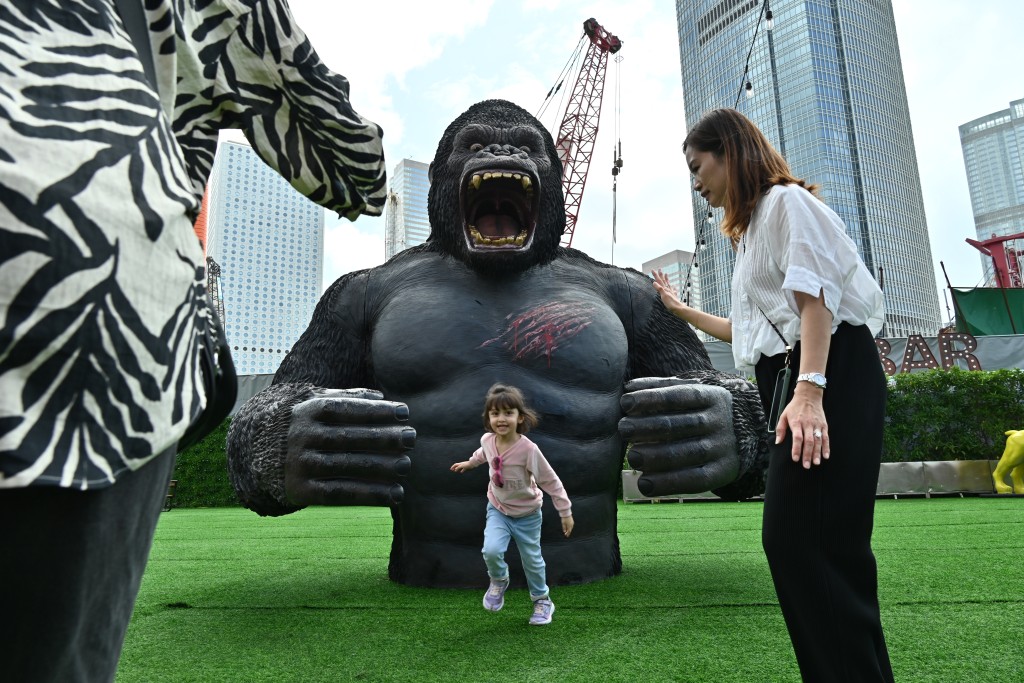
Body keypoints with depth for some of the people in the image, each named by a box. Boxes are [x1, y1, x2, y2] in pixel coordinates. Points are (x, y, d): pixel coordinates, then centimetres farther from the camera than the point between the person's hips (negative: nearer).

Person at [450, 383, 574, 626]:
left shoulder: (528, 449, -31)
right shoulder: (487, 440, -17)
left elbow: (551, 481, -20)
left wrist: (565, 512, -15)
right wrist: (469, 463, 27)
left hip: (527, 514, -2)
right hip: (498, 510, 3)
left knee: (532, 560, 11)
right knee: (491, 551, -19)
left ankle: (542, 600, 38)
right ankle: (499, 581, 14)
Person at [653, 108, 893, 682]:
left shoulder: (787, 202, -1)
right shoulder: (753, 229, 27)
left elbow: (815, 296, -16)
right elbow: (752, 328, 31)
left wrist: (808, 390, -28)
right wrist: (681, 311, 36)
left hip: (832, 380, -10)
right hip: (794, 384, 10)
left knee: (800, 540, -16)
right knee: (798, 542, 7)